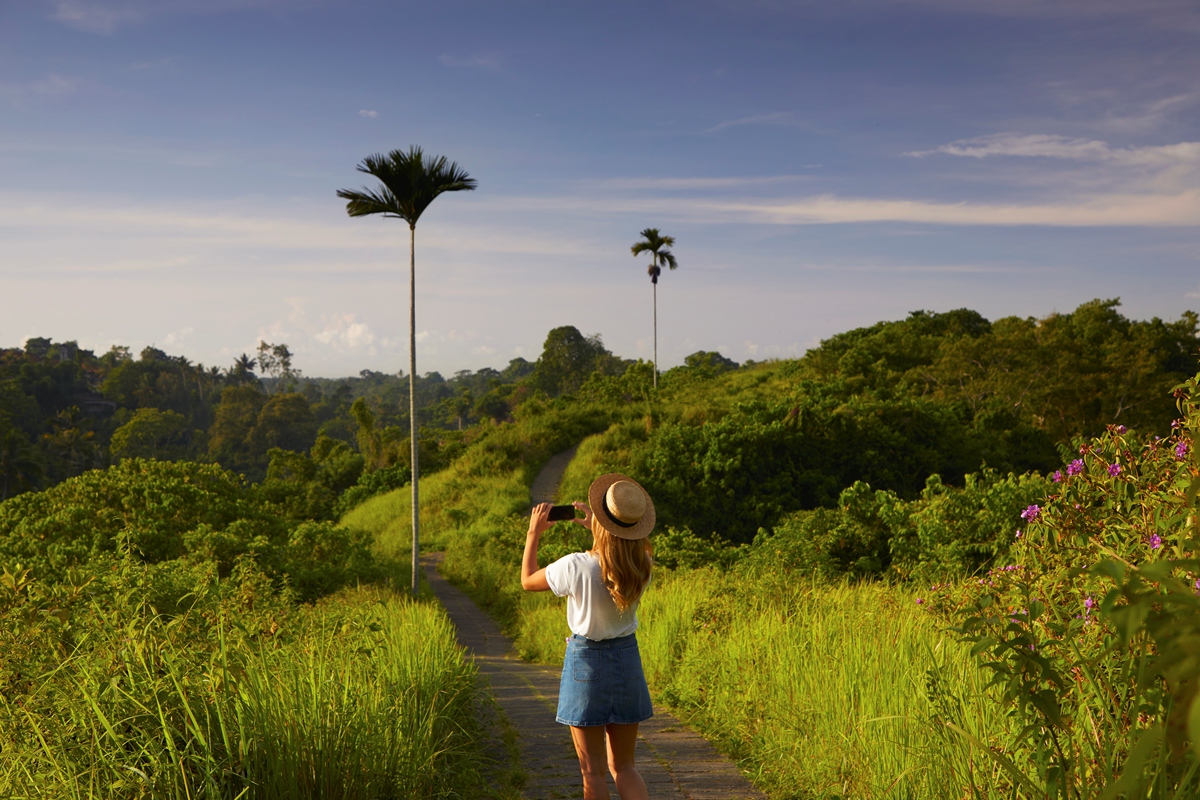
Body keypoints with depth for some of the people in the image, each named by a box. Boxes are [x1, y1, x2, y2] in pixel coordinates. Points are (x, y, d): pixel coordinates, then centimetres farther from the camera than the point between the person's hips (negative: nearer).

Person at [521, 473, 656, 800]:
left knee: (593, 770, 8)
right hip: (627, 658, 4)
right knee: (623, 766, 16)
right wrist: (594, 527, 18)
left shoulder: (577, 567, -22)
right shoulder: (641, 567, -9)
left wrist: (534, 533, 7)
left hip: (586, 662, -4)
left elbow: (527, 581, -3)